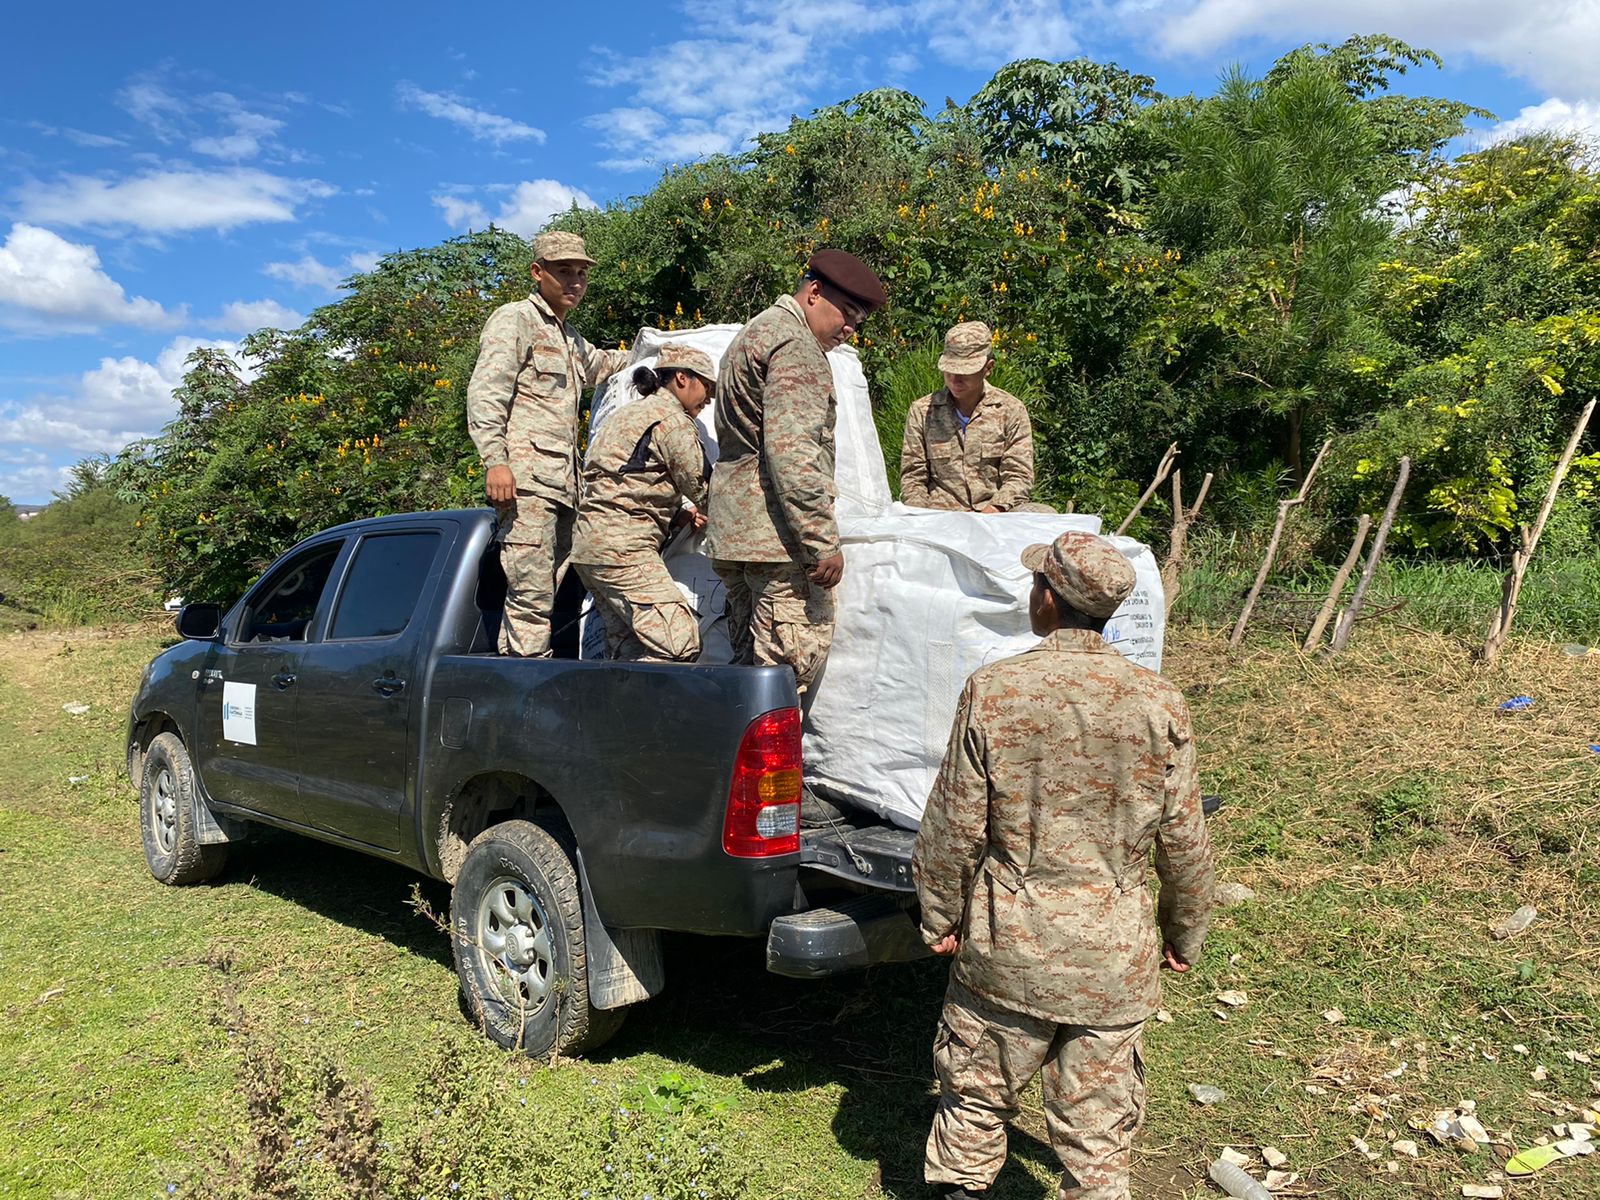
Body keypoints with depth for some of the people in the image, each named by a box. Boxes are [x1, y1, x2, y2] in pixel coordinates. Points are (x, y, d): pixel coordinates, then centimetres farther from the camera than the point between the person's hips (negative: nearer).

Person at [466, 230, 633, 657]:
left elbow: (596, 365, 52)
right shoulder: (514, 319, 2)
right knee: (532, 595, -14)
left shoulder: (570, 337, 28)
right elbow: (485, 394, -10)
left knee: (541, 595, 4)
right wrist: (495, 461, -20)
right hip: (525, 481, -9)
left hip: (562, 485, 9)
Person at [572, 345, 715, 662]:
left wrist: (680, 515, 13)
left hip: (589, 543, 11)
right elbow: (701, 490, -4)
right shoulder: (672, 418, -6)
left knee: (628, 650, 10)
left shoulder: (629, 413, 24)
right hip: (622, 549, -11)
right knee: (681, 642, -15)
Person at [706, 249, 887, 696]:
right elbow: (791, 450, -20)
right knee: (795, 660, -10)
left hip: (731, 530, 10)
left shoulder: (754, 332, 26)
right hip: (776, 537, -10)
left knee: (752, 660, 11)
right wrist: (824, 541, -20)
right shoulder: (795, 345, -8)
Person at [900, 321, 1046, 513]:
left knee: (1045, 514, -30)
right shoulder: (921, 411, 11)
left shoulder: (1011, 410, 9)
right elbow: (912, 478, 9)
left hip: (997, 513, 0)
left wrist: (991, 512, -16)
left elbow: (1019, 477, 2)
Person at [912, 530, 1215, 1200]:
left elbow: (954, 826, -9)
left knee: (976, 1092, 19)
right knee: (1096, 1126, 14)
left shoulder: (992, 691, -13)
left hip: (1006, 944, -1)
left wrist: (939, 917, 5)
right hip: (1115, 956, 1)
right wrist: (1185, 935, 14)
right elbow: (1183, 841, -1)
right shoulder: (1159, 703, -8)